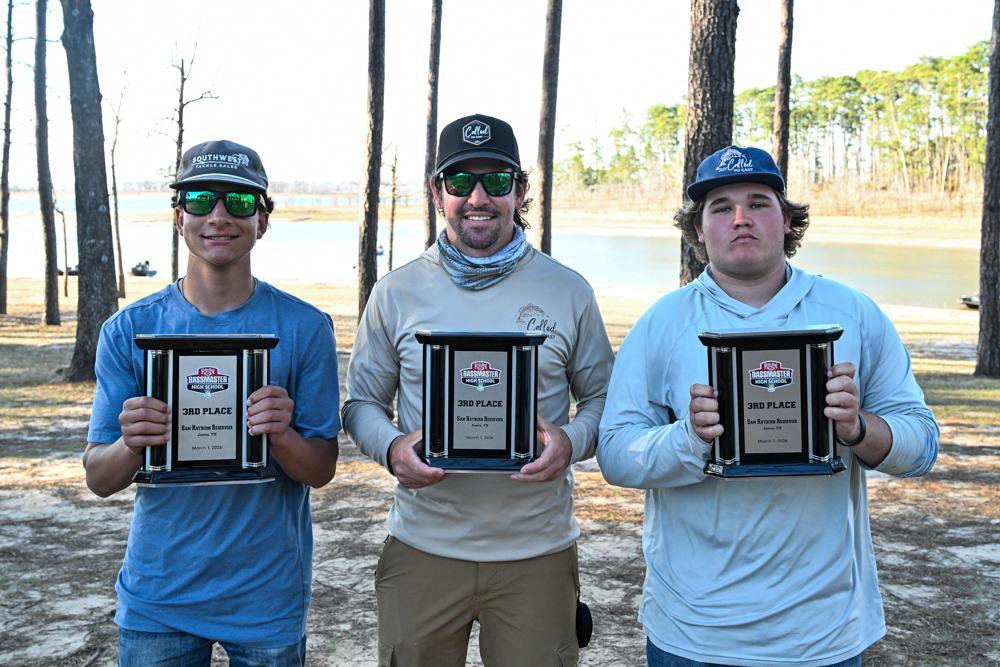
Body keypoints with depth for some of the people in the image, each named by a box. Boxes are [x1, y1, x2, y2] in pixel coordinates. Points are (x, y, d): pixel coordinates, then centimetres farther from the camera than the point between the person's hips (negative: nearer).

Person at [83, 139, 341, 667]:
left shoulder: (304, 328, -7)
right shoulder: (129, 330, -3)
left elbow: (322, 470, -5)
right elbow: (99, 479, -2)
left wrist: (280, 437, -26)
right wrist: (131, 445, -24)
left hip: (268, 598, -1)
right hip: (156, 597, 1)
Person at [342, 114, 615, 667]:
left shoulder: (568, 292, 1)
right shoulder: (397, 293, 2)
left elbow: (602, 398, 8)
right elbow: (362, 401, 8)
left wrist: (571, 442, -14)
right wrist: (392, 448, -13)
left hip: (537, 553, 0)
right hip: (422, 549, 1)